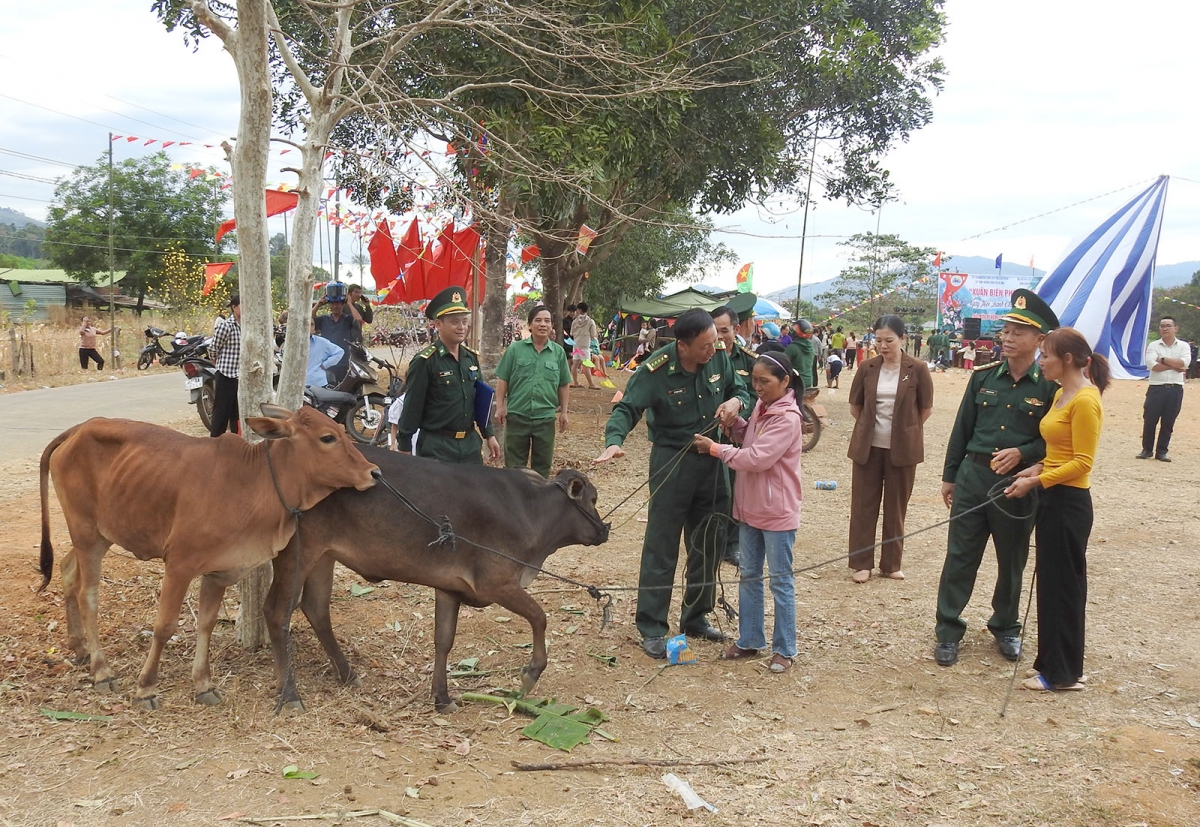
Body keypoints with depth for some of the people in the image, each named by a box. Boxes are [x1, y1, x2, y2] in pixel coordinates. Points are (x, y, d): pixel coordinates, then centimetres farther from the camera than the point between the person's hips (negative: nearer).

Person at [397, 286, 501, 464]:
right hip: (437, 446, -6)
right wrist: (405, 448, -11)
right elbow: (411, 408, -12)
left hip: (470, 443, 7)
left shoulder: (472, 358, 8)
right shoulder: (424, 361, -13)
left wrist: (489, 434, 15)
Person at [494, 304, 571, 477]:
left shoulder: (559, 352, 3)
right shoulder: (515, 349, -3)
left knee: (542, 465, 12)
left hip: (546, 417, 2)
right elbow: (502, 380, 0)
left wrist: (563, 412, 8)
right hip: (517, 415, -2)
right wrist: (500, 407, -4)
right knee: (514, 465, 8)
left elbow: (563, 385, 9)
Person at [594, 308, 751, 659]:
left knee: (709, 543, 14)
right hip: (672, 462, -5)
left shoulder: (719, 358, -5)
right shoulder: (655, 370, -19)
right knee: (661, 546, -2)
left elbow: (740, 389, 10)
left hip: (712, 460, 6)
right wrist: (614, 441, -40)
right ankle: (652, 629, 8)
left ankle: (696, 617, 31)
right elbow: (627, 408, -21)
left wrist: (735, 401, -14)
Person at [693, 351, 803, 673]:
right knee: (749, 575, 16)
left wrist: (715, 448, -18)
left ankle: (784, 649, 16)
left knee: (781, 580, 5)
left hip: (777, 512, -8)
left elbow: (756, 458, -25)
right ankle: (749, 640, 28)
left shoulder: (787, 419, -20)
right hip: (750, 507, 8)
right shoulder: (761, 406, 6)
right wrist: (734, 422, -5)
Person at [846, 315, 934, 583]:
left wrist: (905, 429, 8)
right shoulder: (868, 367, 0)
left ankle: (891, 563, 19)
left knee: (896, 507, 8)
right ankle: (860, 563, 12)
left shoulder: (917, 369, -6)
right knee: (863, 505, 4)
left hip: (902, 448, -1)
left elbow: (926, 409, 3)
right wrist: (871, 425, 9)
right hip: (868, 447, 2)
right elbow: (855, 406, 11)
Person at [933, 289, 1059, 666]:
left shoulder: (1050, 386, -5)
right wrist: (949, 476, 9)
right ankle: (948, 632, 13)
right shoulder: (983, 377, 4)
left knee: (1012, 561, 13)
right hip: (973, 476, 2)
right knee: (960, 557, 3)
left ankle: (1006, 628, 32)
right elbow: (962, 428, 9)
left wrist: (1021, 454, -19)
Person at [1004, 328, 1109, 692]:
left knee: (1063, 585, 0)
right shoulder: (1061, 394, 11)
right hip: (1052, 498, 9)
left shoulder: (1085, 400, -17)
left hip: (1068, 502, -9)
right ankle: (1051, 661, 25)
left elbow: (1082, 462, -19)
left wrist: (1036, 481, -19)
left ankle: (1063, 673, 12)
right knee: (1049, 581, 14)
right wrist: (1038, 468, 2)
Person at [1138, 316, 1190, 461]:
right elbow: (1153, 365, -13)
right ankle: (1147, 450, 14)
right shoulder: (1153, 346, 3)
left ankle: (1161, 451, 14)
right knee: (1149, 420, 0)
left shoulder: (1183, 346, 6)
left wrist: (1163, 359, -9)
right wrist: (1174, 366, -10)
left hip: (1175, 389, 1)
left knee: (1168, 422, 5)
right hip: (1156, 388, -1)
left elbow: (1184, 362, -13)